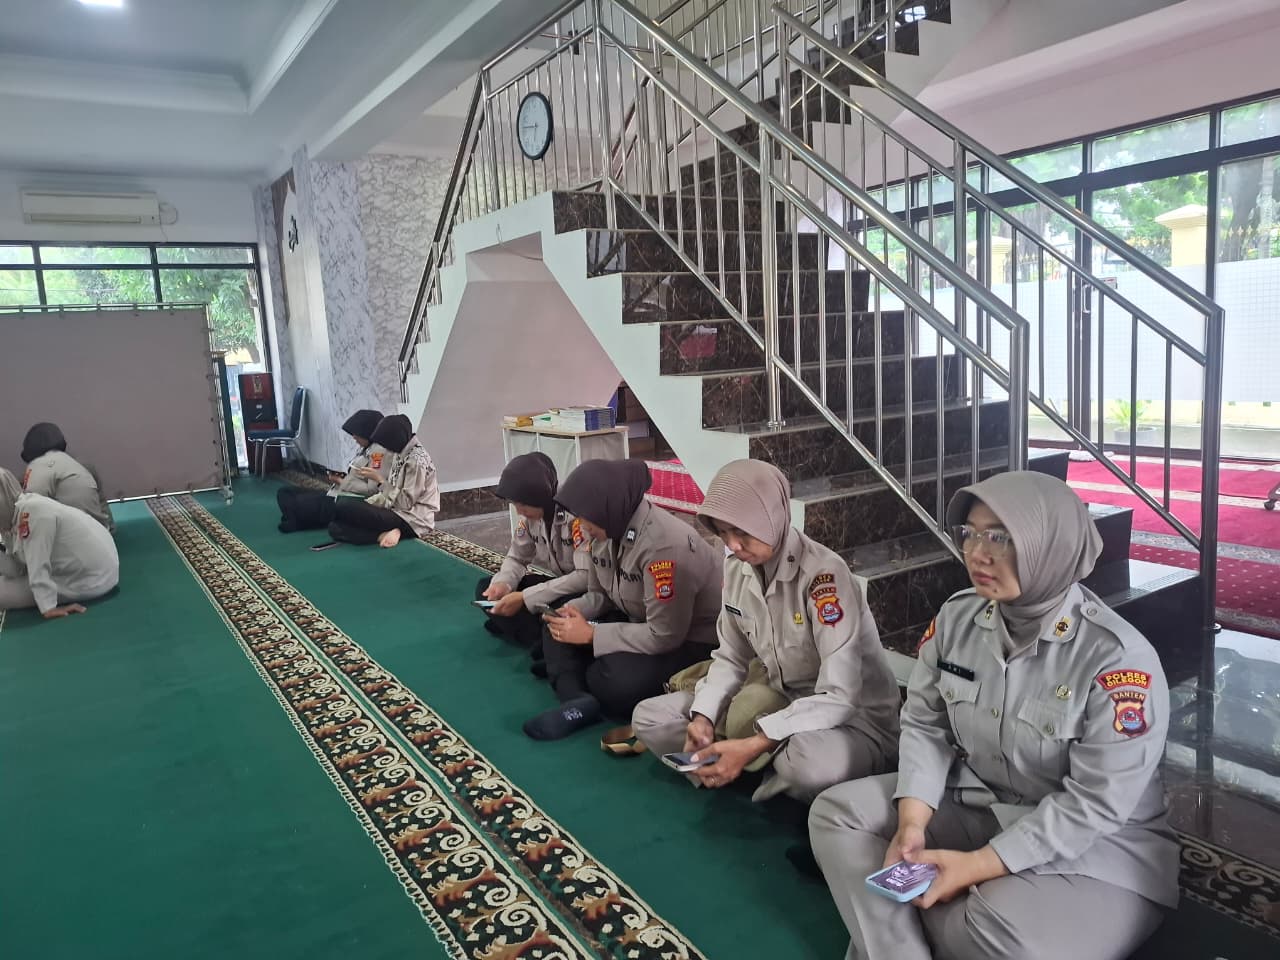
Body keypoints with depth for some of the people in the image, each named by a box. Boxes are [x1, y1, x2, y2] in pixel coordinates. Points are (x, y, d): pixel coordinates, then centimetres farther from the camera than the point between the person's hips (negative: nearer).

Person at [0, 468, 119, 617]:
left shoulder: (31, 511, -23)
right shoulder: (14, 514, 6)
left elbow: (37, 565, -25)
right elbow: (16, 568, 1)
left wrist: (48, 608, -25)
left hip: (91, 579, -10)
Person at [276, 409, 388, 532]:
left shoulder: (380, 451, -17)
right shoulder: (364, 448, 13)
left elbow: (372, 489, -23)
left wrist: (341, 482, -12)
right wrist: (340, 478, -2)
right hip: (336, 494, 11)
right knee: (284, 492, 9)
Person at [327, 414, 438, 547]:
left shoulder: (417, 461, -18)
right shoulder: (401, 453, 10)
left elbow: (405, 503, -19)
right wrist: (363, 505, 3)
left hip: (412, 520, -10)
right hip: (397, 512, 10)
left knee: (343, 507, -20)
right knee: (335, 527, -2)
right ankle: (387, 534, -15)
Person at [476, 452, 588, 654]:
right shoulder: (530, 514, -5)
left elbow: (586, 577, -32)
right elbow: (517, 558, 7)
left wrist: (525, 597, -29)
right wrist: (503, 583, -17)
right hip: (560, 584, 8)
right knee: (485, 589, -4)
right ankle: (546, 643, -14)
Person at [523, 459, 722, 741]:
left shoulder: (665, 544, -31)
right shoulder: (607, 529, -6)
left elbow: (664, 636, -29)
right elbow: (599, 593, 8)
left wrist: (591, 634, -23)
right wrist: (573, 611, -15)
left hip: (693, 641, -9)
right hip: (639, 621, 9)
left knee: (608, 682, -30)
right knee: (558, 629, -5)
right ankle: (578, 701, -22)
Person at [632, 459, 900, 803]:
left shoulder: (824, 573, -27)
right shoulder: (736, 568, -4)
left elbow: (839, 697, -30)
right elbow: (731, 658, 6)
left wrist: (754, 746, -35)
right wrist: (703, 717, -13)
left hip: (855, 719, -7)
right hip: (781, 704, 7)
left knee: (813, 763, -43)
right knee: (650, 717, 0)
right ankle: (776, 768, -6)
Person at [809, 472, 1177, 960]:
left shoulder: (1118, 658, -24)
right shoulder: (956, 617, -7)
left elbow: (1093, 804, -22)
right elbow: (924, 724, -1)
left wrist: (979, 866, -24)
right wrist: (911, 821, -16)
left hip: (1098, 844, -5)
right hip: (976, 804, 5)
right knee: (836, 812, -6)